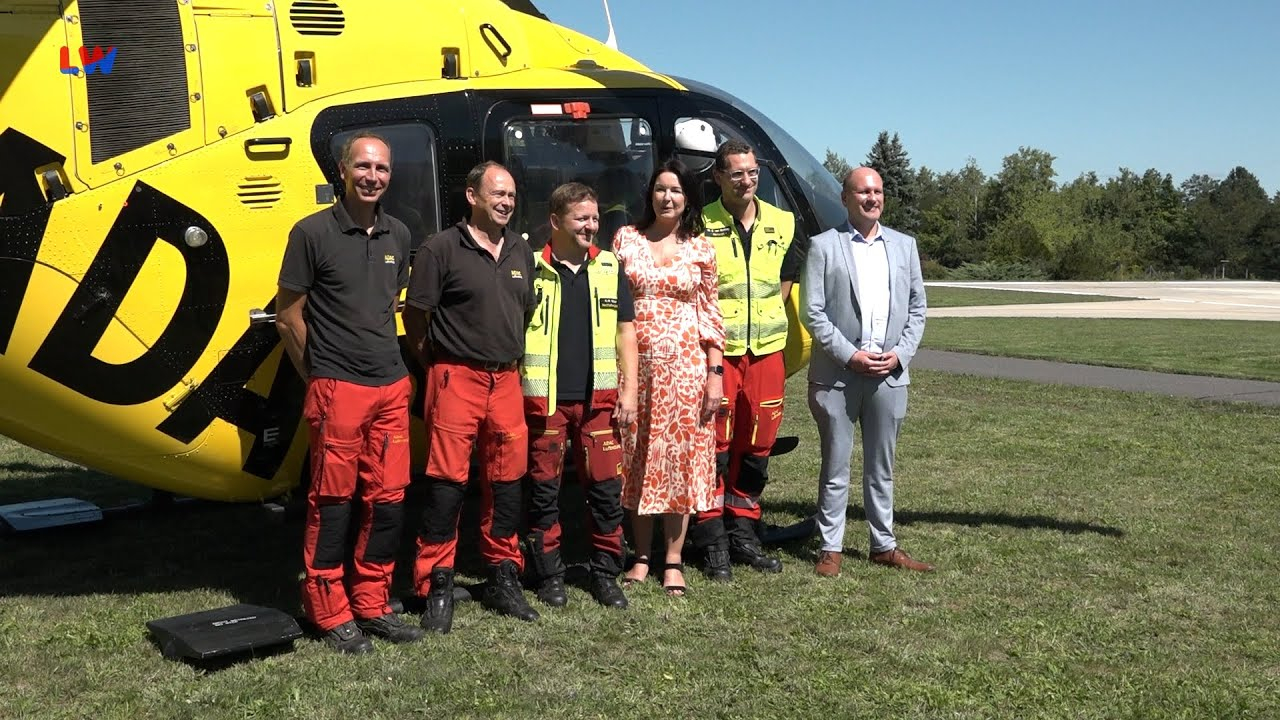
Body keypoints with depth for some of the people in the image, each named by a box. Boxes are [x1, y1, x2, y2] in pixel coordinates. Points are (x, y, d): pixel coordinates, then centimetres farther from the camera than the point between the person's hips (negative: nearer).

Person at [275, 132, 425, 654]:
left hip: (392, 386, 6)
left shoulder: (398, 236, 10)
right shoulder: (313, 232, -6)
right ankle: (331, 614, 12)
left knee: (388, 499, 9)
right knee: (333, 503, 1)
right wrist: (317, 377, 2)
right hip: (337, 390, -5)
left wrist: (392, 362, 15)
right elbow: (288, 315, -3)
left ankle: (372, 604, 22)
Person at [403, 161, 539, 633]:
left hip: (506, 380, 6)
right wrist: (433, 363, 2)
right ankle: (436, 588, 3)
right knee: (447, 482, -5)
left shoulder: (521, 253, 14)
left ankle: (504, 580, 22)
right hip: (456, 377, -6)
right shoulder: (441, 249, -5)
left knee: (506, 481, 10)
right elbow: (415, 314, -3)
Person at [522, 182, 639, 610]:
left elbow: (625, 332, 12)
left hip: (599, 397, 2)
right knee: (544, 489, 5)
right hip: (544, 398, -2)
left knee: (606, 488, 3)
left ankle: (605, 574, 16)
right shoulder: (531, 269, 0)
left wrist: (629, 390, 4)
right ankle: (549, 575, 18)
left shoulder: (609, 269, 10)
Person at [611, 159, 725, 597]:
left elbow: (710, 313, 5)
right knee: (637, 459, 6)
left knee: (680, 457, 2)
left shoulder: (700, 249, 5)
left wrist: (715, 372, -2)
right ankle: (641, 556, 19)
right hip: (635, 362, 1)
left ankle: (673, 561, 11)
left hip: (684, 365, -1)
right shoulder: (626, 238, 6)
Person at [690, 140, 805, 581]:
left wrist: (770, 311, 13)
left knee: (757, 445, 9)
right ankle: (713, 545, 5)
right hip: (717, 350, -4)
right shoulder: (701, 226, -5)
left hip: (767, 350, 4)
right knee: (714, 446, -3)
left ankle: (743, 536, 22)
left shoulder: (782, 224, 8)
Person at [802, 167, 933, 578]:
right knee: (835, 467, 4)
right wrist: (849, 355, -13)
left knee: (881, 466, 13)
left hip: (889, 375, 3)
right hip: (836, 375, -3)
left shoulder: (904, 246, 11)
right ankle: (831, 548, 14)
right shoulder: (823, 246, -1)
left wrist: (900, 353, -3)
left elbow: (917, 307, 11)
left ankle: (883, 545, 23)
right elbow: (813, 311, -6)